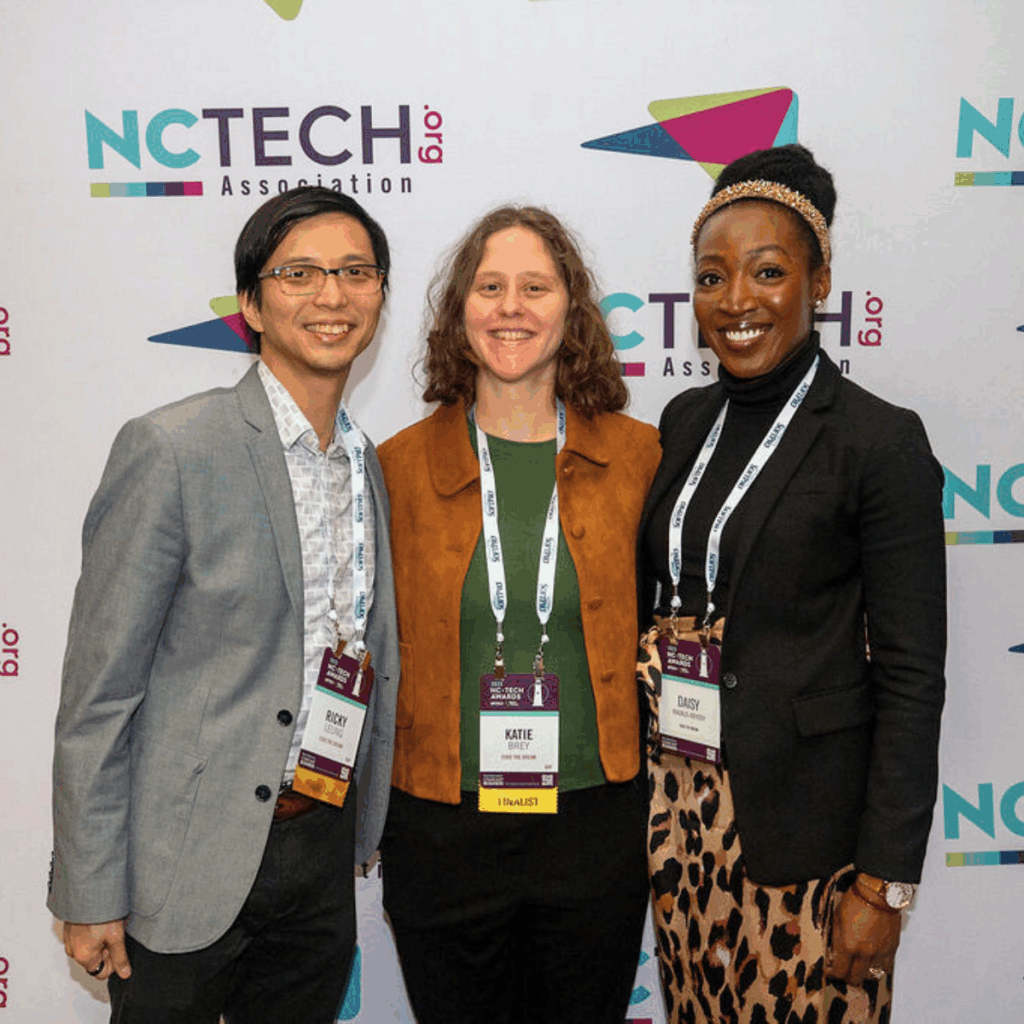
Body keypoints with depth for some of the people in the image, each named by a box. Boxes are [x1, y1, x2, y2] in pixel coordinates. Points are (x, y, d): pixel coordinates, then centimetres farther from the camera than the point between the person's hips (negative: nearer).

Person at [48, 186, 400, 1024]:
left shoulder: (370, 466, 6)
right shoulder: (172, 450, -15)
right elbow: (98, 690, -12)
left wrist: (358, 832, 14)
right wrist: (89, 894, -10)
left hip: (323, 851, 6)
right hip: (191, 865, -5)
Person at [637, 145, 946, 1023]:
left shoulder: (879, 441, -12)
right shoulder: (686, 421, 6)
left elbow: (910, 677, -12)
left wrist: (884, 883, -12)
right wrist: (642, 787, 12)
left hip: (802, 819, -5)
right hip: (675, 799, 6)